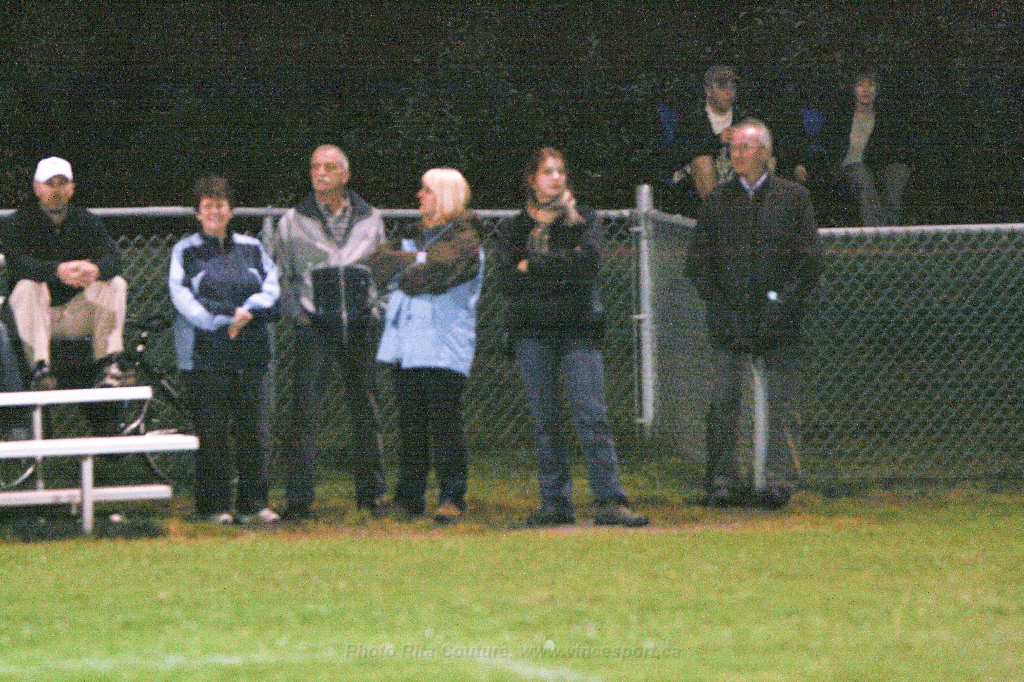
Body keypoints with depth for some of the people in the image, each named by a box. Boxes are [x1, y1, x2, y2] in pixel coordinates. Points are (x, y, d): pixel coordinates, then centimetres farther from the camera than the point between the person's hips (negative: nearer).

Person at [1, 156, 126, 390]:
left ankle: (109, 364, -23)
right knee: (28, 286, -33)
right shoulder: (22, 221, -3)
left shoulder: (87, 221, 6)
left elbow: (113, 258, -10)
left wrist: (96, 269, -37)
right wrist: (58, 271, -42)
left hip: (78, 315, 3)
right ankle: (40, 369, -39)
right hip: (38, 314, -3)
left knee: (116, 284, -17)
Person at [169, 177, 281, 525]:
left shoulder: (251, 248, 15)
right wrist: (220, 324, -15)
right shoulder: (185, 251, 5)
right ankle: (214, 505, 2)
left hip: (250, 350, 3)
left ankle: (254, 503, 5)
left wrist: (249, 310, -12)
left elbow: (271, 284, 7)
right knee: (211, 430, -4)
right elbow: (181, 295, -6)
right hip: (204, 351, -3)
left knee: (249, 424, 1)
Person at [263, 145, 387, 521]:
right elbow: (275, 272, 9)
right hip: (314, 324, -2)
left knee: (365, 411, 6)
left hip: (361, 324, 2)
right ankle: (299, 499, -6)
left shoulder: (370, 219, 12)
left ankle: (370, 493, 16)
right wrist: (295, 311, -3)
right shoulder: (292, 222, 7)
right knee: (306, 412, -8)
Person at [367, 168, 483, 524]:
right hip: (406, 345, 7)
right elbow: (380, 262, 9)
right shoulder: (414, 235, 22)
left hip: (443, 347, -7)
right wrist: (414, 262, -6)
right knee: (410, 423, 7)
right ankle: (410, 496, 11)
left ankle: (452, 498, -6)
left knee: (444, 423, -8)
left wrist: (400, 267, -2)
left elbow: (435, 273, -17)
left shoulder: (463, 239, -3)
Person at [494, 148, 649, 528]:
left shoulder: (582, 219, 10)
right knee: (545, 421, 1)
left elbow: (590, 263, -7)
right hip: (532, 330, 2)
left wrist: (535, 265, -10)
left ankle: (609, 500, -15)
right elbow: (508, 282, -2)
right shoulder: (513, 228, 12)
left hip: (578, 328, -1)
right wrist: (564, 263, -9)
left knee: (592, 415, -11)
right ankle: (555, 503, 4)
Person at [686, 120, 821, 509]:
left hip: (778, 320, -1)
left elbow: (808, 260, 3)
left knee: (781, 403, -3)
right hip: (728, 321, 1)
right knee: (723, 403, -2)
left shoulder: (793, 197, 6)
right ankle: (722, 482, 4)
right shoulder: (718, 200, 11)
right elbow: (698, 262, 10)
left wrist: (782, 302, -8)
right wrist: (720, 304, -3)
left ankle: (779, 480, 1)